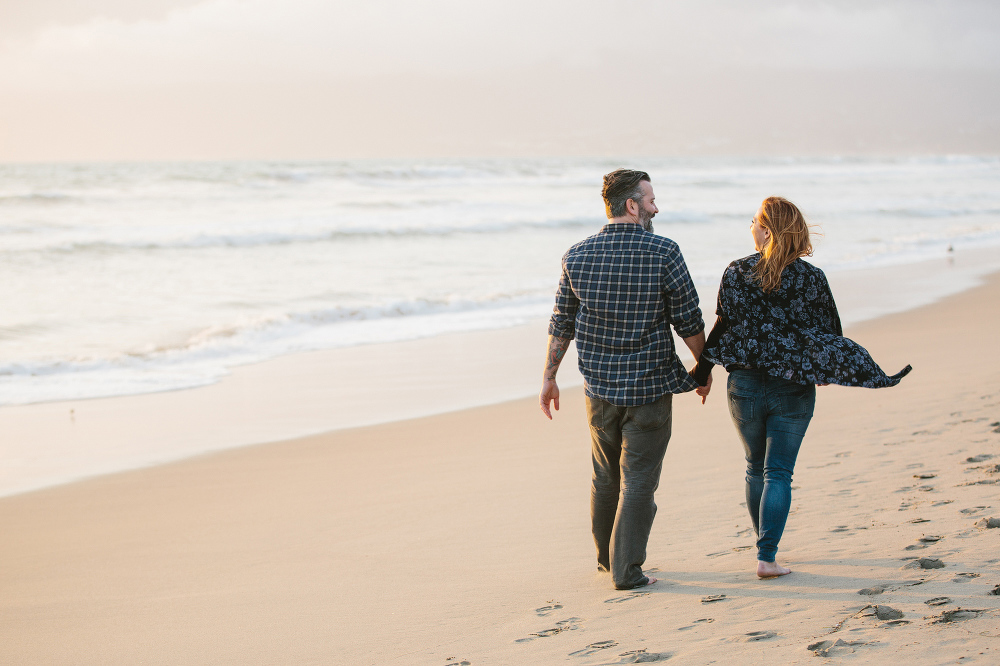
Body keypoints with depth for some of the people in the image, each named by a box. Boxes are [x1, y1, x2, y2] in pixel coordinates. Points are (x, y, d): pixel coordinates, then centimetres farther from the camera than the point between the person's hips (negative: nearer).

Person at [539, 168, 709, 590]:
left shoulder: (578, 256, -2)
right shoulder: (663, 253, -12)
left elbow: (562, 324, 5)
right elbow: (689, 322, -7)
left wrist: (548, 377, 15)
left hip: (599, 386, 4)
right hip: (650, 386, -4)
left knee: (605, 476, 19)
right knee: (638, 480, 3)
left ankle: (606, 556, 33)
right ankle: (626, 570, 4)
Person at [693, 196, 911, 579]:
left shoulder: (736, 273, -6)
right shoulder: (812, 279, -7)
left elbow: (722, 329, -1)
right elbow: (831, 336, -1)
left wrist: (703, 370, 12)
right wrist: (819, 372, 16)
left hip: (745, 386, 1)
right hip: (793, 390, -1)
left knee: (756, 470, 18)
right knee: (778, 473, 4)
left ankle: (764, 544, 30)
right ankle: (767, 556, -5)